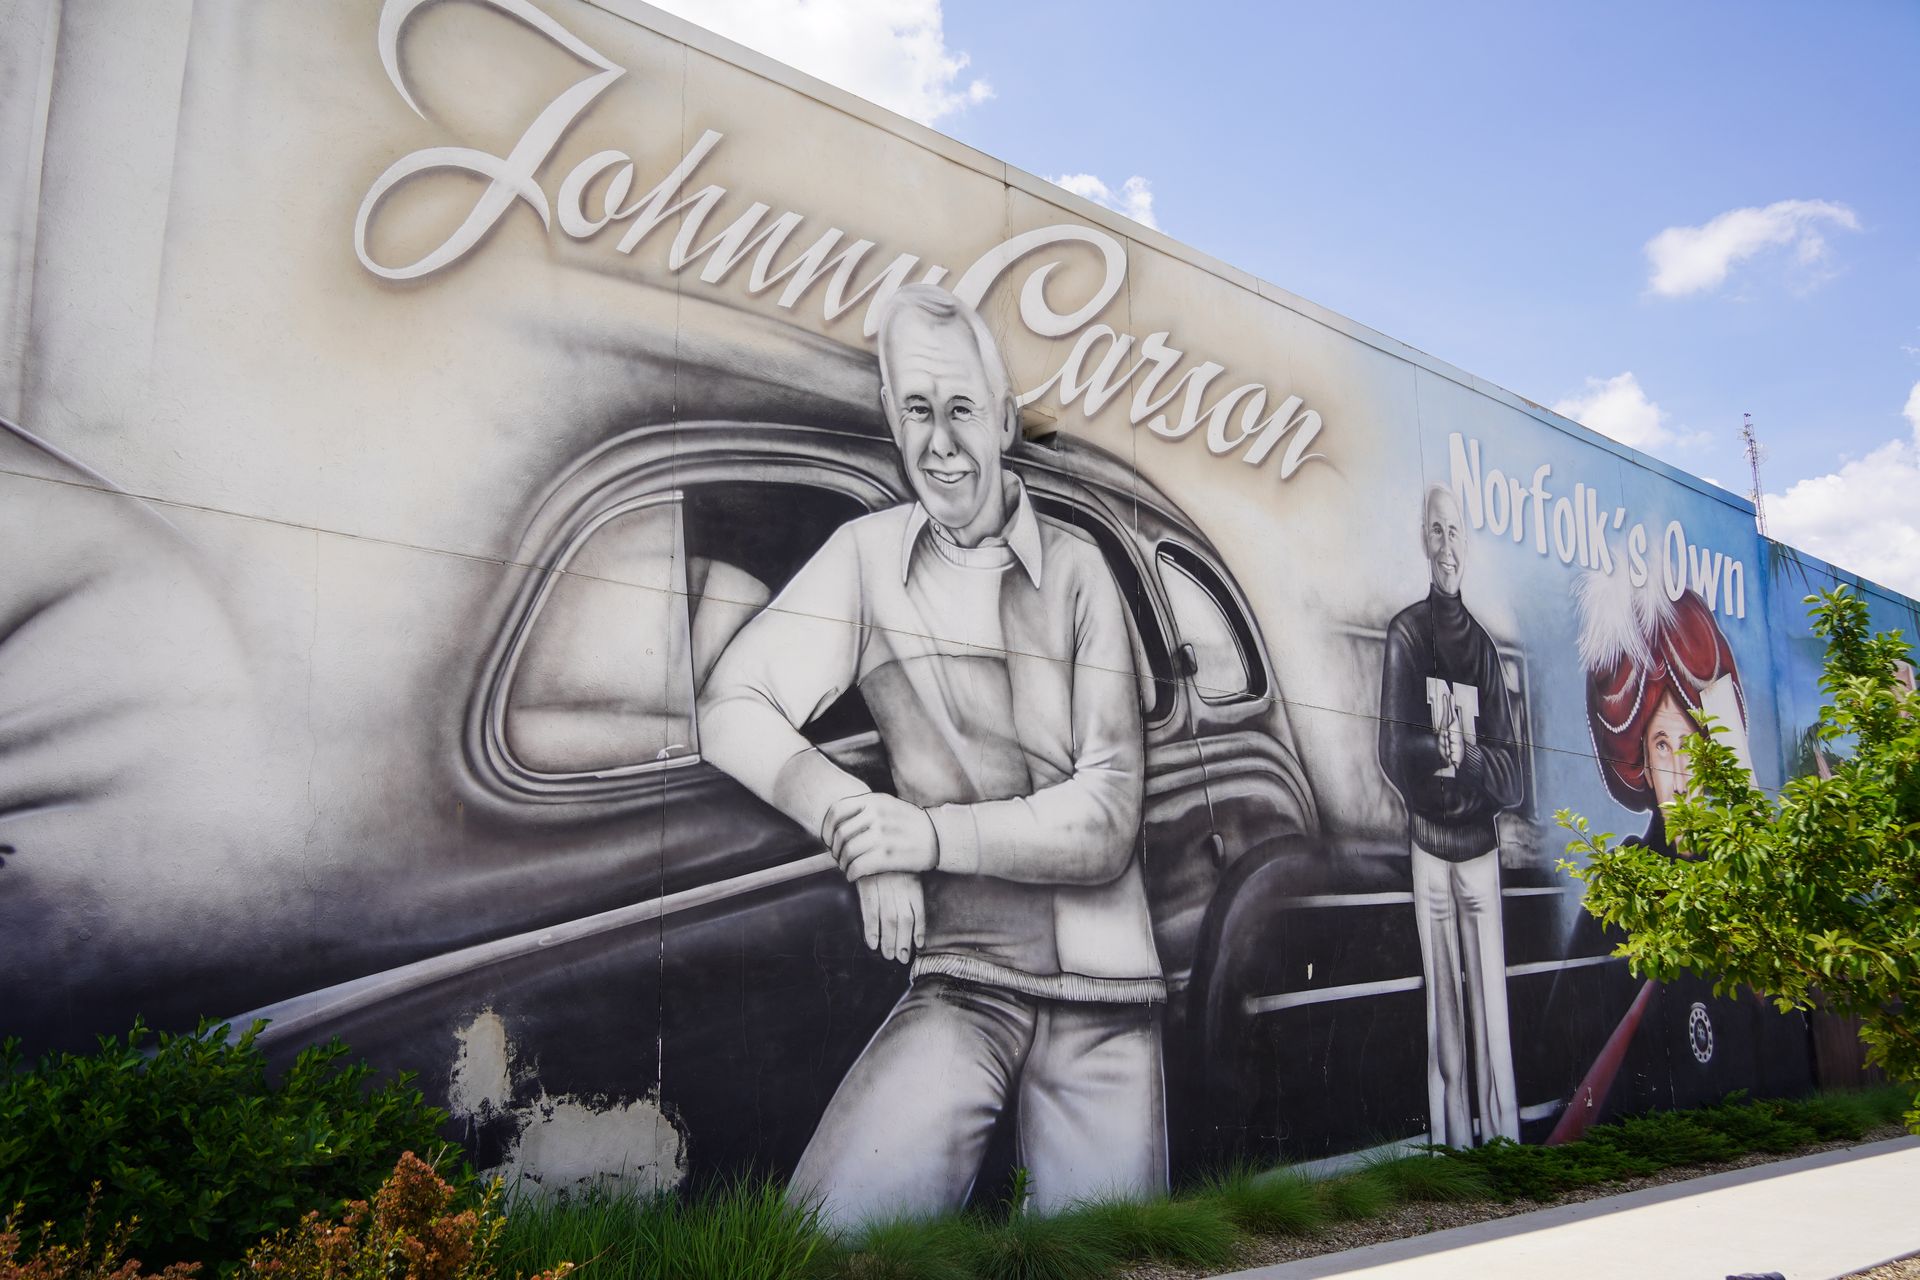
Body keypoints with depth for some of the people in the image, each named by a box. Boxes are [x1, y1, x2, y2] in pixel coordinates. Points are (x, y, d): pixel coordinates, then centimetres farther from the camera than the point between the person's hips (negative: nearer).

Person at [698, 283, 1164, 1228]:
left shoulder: (1076, 567, 0)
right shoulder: (865, 555, 2)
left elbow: (1110, 814, -5)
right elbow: (733, 709, -3)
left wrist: (935, 833, -17)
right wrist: (861, 824, -16)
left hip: (1104, 1003, 1)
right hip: (962, 982, -1)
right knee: (840, 1230, -21)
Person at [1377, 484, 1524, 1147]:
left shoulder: (1483, 645, 10)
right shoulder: (1405, 633, 2)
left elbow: (1511, 774, 4)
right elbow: (1392, 749, -6)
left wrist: (1466, 756, -13)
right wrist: (1441, 751, -20)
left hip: (1480, 846, 2)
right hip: (1428, 842, -2)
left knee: (1492, 1010, 3)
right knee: (1443, 1007, 3)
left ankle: (1504, 1141, 10)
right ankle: (1454, 1145, 11)